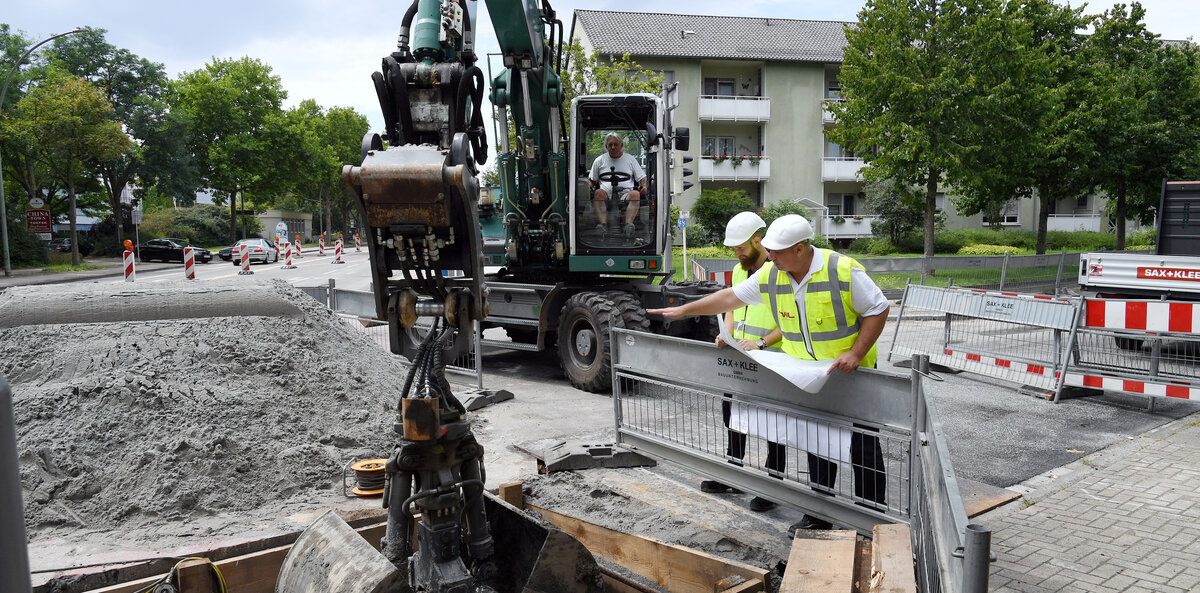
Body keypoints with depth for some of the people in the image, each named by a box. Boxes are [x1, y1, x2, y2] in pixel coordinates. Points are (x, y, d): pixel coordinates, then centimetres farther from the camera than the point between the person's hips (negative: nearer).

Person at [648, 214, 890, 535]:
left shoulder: (843, 270, -20)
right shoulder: (769, 276, -5)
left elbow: (878, 309, -13)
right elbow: (730, 297, 5)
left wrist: (855, 353, -21)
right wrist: (682, 310, 5)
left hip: (854, 373, -4)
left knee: (863, 446, 3)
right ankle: (819, 515, 24)